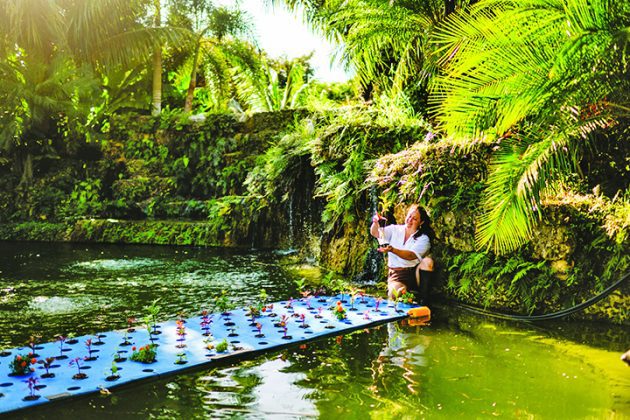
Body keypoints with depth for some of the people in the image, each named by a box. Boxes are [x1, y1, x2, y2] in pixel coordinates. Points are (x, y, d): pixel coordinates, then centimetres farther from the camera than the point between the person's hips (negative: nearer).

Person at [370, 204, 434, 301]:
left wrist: (392, 250, -37)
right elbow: (374, 233, -8)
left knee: (427, 261, -30)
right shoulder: (395, 230, 7)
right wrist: (375, 223, -32)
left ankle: (423, 298, -20)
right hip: (397, 274, -1)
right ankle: (403, 291, 3)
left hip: (415, 273, 1)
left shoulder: (423, 238, -2)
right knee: (394, 295, -33)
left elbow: (412, 255, -21)